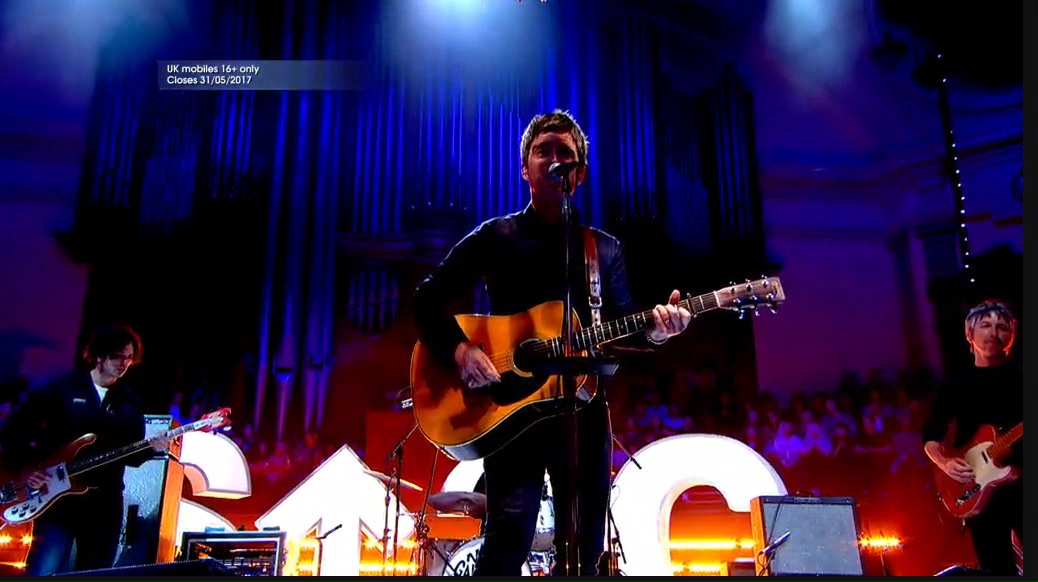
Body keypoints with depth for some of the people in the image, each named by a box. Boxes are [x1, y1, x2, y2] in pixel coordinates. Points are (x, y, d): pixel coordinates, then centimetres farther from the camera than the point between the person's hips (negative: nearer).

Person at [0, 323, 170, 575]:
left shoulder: (129, 403, 10)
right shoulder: (62, 387, 0)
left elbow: (131, 456, 8)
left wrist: (151, 447, -12)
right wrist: (22, 466, -10)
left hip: (105, 504, 4)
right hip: (57, 498, -4)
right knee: (44, 572, -9)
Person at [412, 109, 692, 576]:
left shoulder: (605, 249, 14)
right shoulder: (495, 236, 6)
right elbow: (428, 300, 3)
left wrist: (651, 331, -12)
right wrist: (459, 349, -15)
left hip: (584, 407, 4)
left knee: (585, 548, 8)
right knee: (509, 539, -13)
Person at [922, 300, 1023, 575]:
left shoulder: (1019, 378, 9)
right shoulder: (957, 386, 10)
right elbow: (930, 437, 12)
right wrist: (945, 462, -6)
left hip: (1020, 482, 0)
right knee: (997, 570, 1)